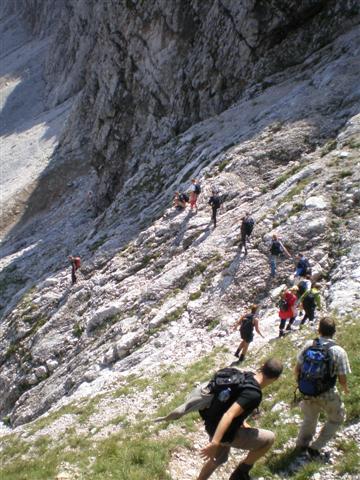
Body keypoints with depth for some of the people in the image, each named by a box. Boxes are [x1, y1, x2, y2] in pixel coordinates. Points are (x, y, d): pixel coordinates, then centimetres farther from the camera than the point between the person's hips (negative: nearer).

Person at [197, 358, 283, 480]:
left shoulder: (246, 376, -1)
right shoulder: (254, 394, -27)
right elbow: (229, 415, -36)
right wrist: (214, 443, -39)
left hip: (214, 426, 8)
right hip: (225, 433, -8)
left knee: (219, 459, 32)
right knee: (269, 438, 2)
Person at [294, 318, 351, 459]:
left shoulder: (308, 345, -7)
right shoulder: (339, 352, -17)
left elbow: (297, 369, 0)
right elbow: (342, 380, -12)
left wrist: (301, 383, 20)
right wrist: (345, 389, 11)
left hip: (307, 392, 4)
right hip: (327, 395, -3)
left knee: (310, 418, 29)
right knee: (336, 419, 23)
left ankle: (301, 445, 40)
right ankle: (315, 448, 20)